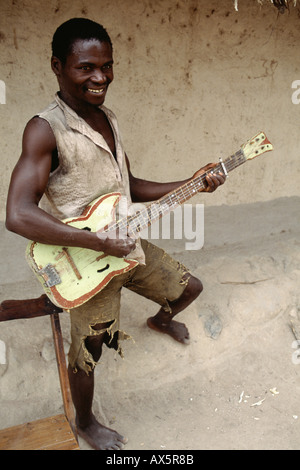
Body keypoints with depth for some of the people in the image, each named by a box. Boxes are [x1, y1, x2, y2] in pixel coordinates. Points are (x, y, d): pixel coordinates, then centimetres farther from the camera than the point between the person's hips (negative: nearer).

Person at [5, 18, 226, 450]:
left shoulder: (107, 118, 4)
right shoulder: (45, 129, -23)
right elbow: (18, 215, -32)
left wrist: (193, 184, 1)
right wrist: (100, 242, -30)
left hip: (128, 244, 7)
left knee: (188, 288, 21)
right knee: (87, 354, 8)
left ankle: (161, 319, 57)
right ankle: (85, 423, 39)